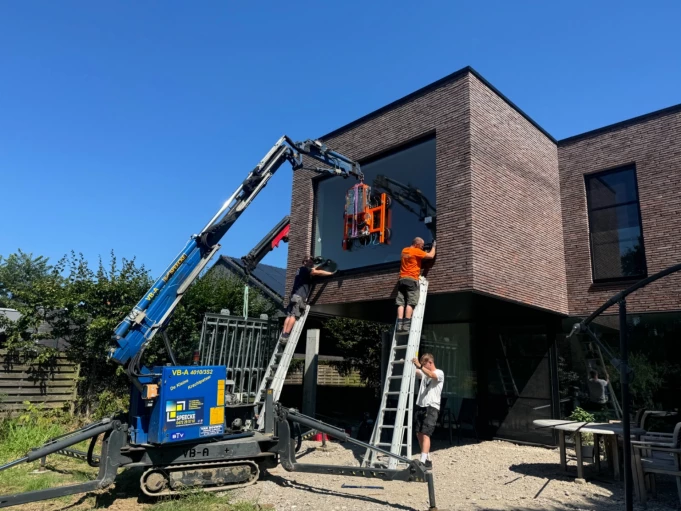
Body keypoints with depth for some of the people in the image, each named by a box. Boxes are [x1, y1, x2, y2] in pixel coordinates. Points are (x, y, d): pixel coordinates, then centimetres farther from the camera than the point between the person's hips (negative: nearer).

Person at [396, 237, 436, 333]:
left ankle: (399, 326, -10)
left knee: (401, 303, -2)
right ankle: (406, 326, -17)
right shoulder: (416, 251, -5)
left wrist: (422, 251, 34)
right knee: (410, 303, -9)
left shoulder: (404, 251, 18)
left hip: (402, 279, 7)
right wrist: (433, 246, 15)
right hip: (411, 280, -7)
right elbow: (431, 255, -2)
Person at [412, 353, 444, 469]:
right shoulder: (424, 373, 19)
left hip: (432, 408, -7)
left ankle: (422, 461, -22)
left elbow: (431, 375, -24)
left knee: (425, 434, -16)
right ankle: (427, 459, 19)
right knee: (419, 434, 7)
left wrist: (420, 366, -37)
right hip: (420, 406, 7)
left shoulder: (439, 373, -2)